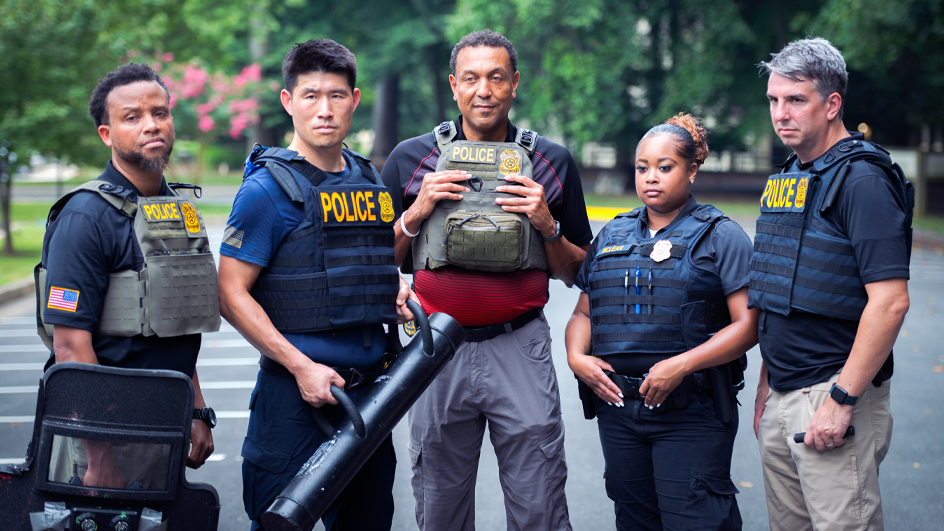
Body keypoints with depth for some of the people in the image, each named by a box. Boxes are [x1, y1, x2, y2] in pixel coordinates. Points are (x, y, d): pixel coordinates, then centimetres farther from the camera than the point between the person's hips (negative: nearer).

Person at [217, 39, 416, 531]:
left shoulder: (370, 181, 11)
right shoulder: (268, 187, -9)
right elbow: (231, 294, -11)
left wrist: (399, 289, 3)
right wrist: (301, 367, -17)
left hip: (369, 386, 6)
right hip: (297, 390, -6)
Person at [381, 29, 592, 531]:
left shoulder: (552, 161, 7)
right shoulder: (411, 159, 6)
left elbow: (575, 273, 11)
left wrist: (548, 226, -7)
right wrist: (416, 214, -6)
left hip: (520, 351, -1)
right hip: (437, 351, 1)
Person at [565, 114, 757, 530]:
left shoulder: (720, 237, -1)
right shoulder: (611, 236, 16)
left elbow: (748, 324, -9)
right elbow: (583, 312, 19)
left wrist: (681, 365, -19)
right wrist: (577, 356, -3)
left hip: (691, 413, -5)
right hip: (617, 406, 5)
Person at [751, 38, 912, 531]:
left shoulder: (861, 179, -13)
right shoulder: (786, 179, 14)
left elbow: (890, 301, -20)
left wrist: (841, 399, -21)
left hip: (832, 396, -8)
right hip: (783, 398, 8)